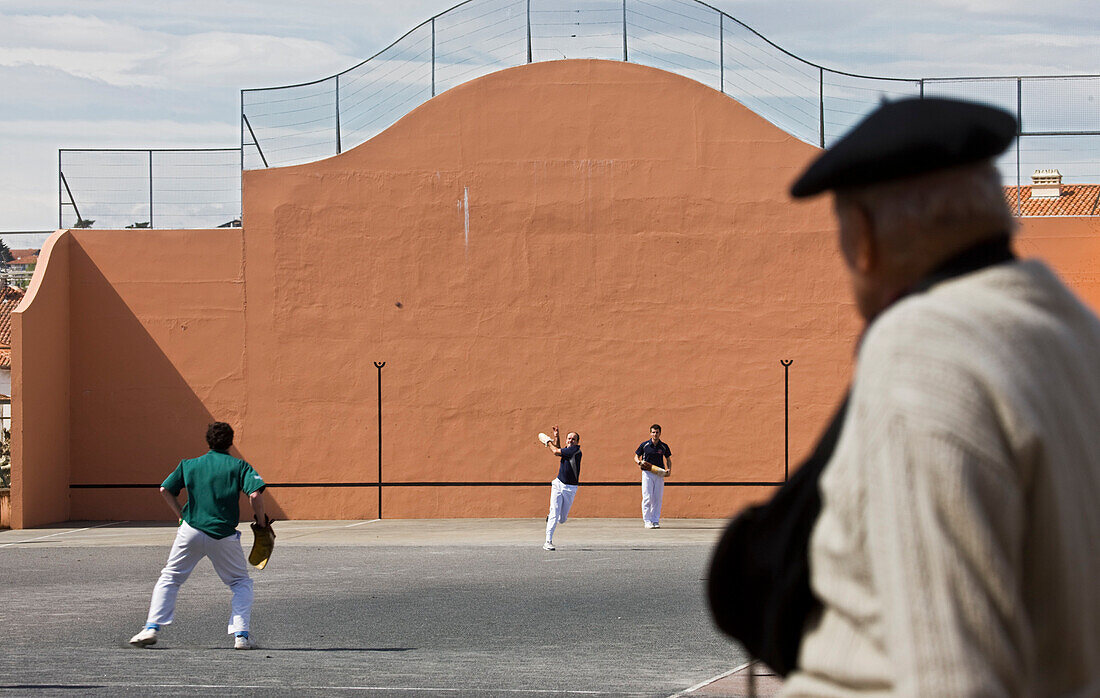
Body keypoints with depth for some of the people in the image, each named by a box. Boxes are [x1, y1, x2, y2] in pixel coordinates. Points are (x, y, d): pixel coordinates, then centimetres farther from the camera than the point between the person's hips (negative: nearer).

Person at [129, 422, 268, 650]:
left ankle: (152, 628, 4)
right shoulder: (239, 466, 2)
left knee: (170, 578, 17)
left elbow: (165, 490, 9)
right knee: (241, 582, 16)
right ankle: (240, 635, 2)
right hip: (224, 535, -1)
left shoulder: (189, 465, 10)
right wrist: (261, 521, 2)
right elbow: (255, 494, -12)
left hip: (191, 530, 1)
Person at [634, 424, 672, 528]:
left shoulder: (664, 447, 5)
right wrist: (639, 462, -13)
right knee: (647, 498, -9)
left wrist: (669, 469, 1)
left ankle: (656, 521, 9)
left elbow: (668, 459, 18)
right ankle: (647, 521, -5)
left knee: (658, 499, 2)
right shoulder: (644, 445, 1)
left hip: (659, 474, 2)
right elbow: (636, 457, 9)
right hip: (647, 473, -2)